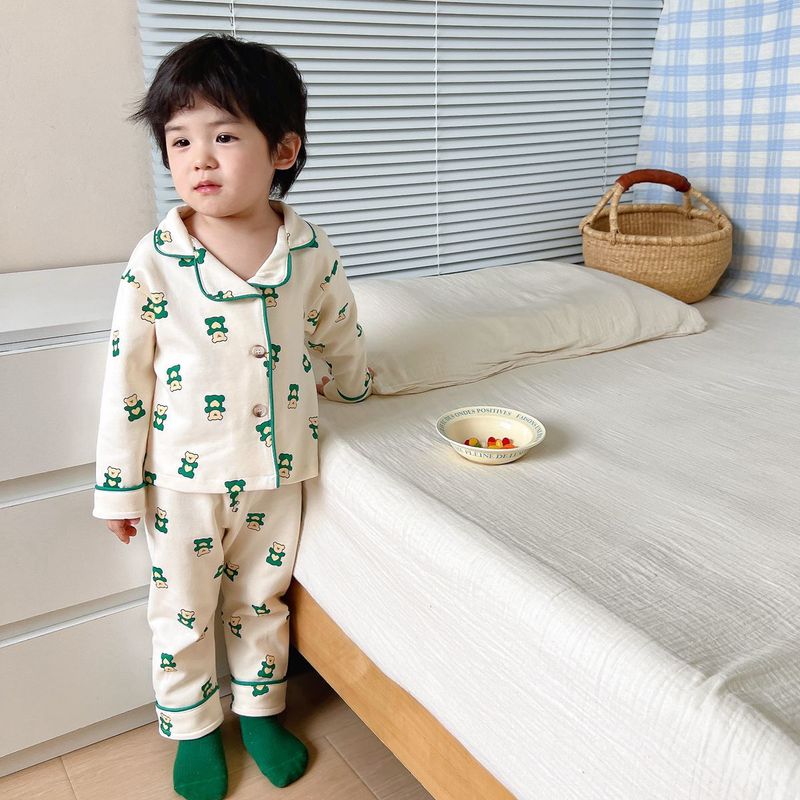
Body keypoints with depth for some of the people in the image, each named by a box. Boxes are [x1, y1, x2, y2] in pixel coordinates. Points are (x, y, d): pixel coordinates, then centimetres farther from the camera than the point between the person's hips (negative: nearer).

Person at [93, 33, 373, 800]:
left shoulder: (312, 251, -10)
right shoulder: (155, 260, -15)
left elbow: (340, 338, 9)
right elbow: (125, 376, -10)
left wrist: (353, 390, 24)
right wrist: (119, 484, -6)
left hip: (277, 468, 2)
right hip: (185, 475, -1)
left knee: (263, 599, 21)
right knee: (182, 610, 16)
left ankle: (260, 708, 45)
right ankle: (193, 727, 41)